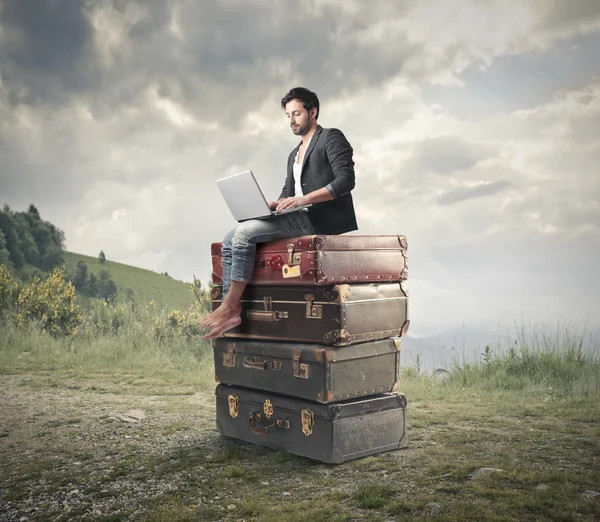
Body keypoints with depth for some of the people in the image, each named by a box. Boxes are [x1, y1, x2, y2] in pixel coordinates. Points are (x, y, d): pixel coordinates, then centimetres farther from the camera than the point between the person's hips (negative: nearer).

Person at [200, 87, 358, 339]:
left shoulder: (331, 138, 1)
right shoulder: (294, 154, 27)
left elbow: (346, 179, -13)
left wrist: (304, 199, -22)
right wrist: (269, 205, 1)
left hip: (319, 219, -9)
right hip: (298, 218, 9)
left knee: (244, 233, -23)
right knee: (230, 241, -5)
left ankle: (230, 306, -17)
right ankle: (230, 311, -12)